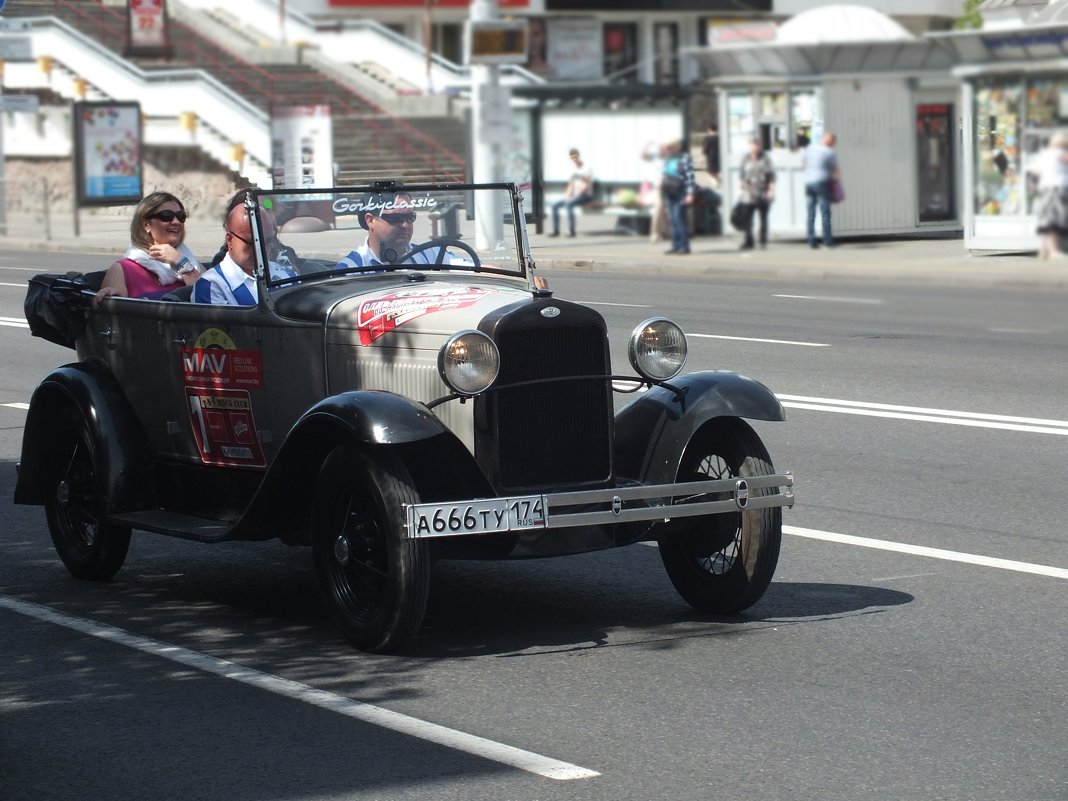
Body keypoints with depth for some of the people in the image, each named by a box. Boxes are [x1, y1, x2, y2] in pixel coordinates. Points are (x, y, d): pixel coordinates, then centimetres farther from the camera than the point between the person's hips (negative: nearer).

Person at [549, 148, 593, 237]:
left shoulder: (587, 168, -6)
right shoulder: (574, 170, 18)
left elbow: (587, 186, -14)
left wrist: (575, 195, -20)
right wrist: (567, 195, -1)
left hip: (585, 195, -8)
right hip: (575, 196, 8)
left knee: (568, 204, -35)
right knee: (554, 205, -7)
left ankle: (571, 231, -37)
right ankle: (556, 231, -8)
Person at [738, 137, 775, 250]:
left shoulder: (765, 158, -2)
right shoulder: (746, 159, 6)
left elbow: (771, 175, -1)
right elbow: (741, 175, 11)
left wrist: (771, 190, -6)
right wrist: (740, 189, 6)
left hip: (763, 194, -1)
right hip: (749, 193, 1)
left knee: (763, 218, 8)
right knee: (748, 218, -7)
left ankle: (763, 241, 17)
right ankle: (748, 242, -6)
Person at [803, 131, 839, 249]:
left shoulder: (809, 148, 7)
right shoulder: (830, 153, -9)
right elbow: (835, 171, -5)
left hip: (808, 182, 5)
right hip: (822, 182, -5)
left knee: (811, 214, 7)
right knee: (825, 213, -1)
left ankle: (811, 241, 5)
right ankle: (828, 241, -1)